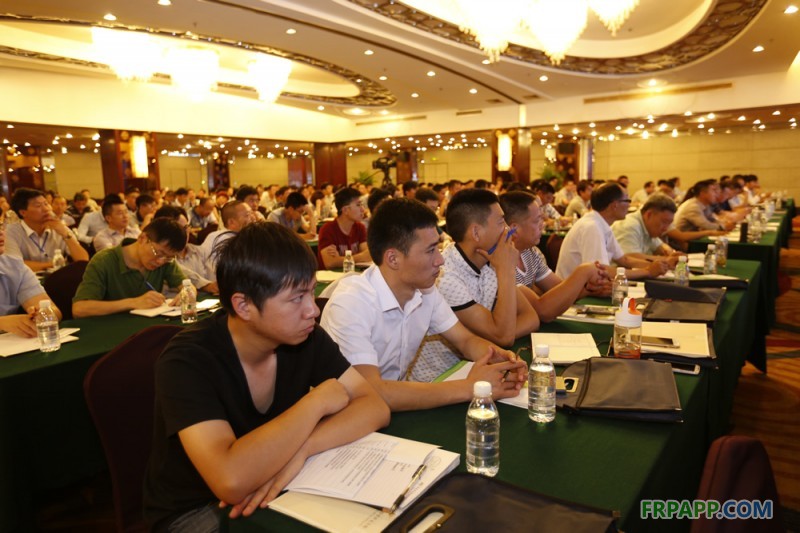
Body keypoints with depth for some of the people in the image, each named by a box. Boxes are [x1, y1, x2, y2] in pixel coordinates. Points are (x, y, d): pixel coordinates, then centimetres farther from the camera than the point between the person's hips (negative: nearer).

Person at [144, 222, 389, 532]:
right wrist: (316, 402, -27)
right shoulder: (187, 362, -26)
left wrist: (302, 447, -30)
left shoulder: (305, 337, -11)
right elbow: (232, 480, -38)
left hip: (275, 492, 5)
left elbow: (375, 407, -14)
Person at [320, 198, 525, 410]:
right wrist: (468, 388, -30)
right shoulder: (351, 303, -26)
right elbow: (371, 393, -34)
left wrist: (498, 357, -19)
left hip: (397, 405, 6)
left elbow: (466, 340, 3)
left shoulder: (425, 290, -5)